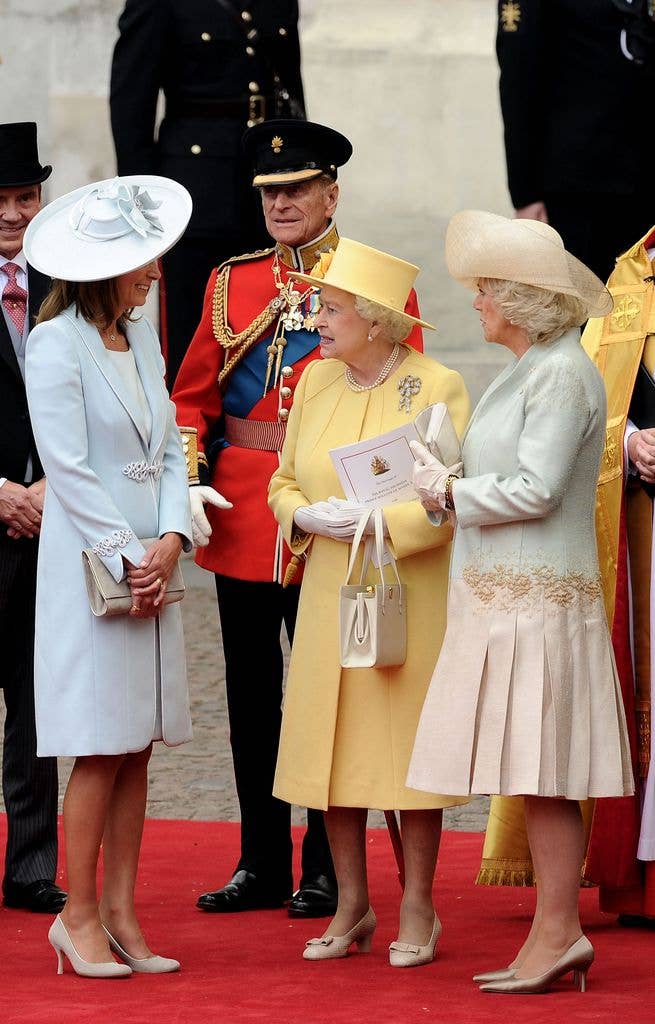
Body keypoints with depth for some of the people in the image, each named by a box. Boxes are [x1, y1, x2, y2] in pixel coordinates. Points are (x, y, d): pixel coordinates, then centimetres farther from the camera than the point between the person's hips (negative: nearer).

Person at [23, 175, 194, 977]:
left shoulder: (141, 337, 11)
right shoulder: (57, 345, -10)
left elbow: (169, 448, 11)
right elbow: (70, 469, -14)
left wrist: (171, 540, -4)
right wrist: (128, 559, -14)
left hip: (151, 559, 7)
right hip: (89, 566, -7)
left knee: (137, 746, 7)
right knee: (102, 751, -5)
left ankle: (120, 913, 12)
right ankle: (80, 917, 4)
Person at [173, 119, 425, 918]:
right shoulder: (232, 283, 10)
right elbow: (192, 396, 12)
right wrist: (191, 480, -3)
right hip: (239, 518, 4)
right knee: (251, 694, 9)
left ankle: (326, 870, 11)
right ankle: (261, 865, 18)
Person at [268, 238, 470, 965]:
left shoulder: (438, 387, -8)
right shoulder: (315, 381, 8)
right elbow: (285, 479, 14)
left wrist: (379, 522, -20)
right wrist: (306, 515, -7)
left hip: (410, 596, -4)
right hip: (330, 593, 5)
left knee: (410, 744, -1)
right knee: (333, 747, 4)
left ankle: (417, 909, 11)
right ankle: (352, 906, 16)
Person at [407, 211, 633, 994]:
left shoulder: (562, 373, -12)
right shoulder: (524, 371, 18)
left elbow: (536, 488, -19)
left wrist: (450, 493, -8)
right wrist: (446, 483, 9)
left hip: (539, 600, -10)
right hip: (503, 598, 10)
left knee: (543, 773, -8)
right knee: (530, 776, 8)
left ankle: (559, 933, -6)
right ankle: (553, 937, 10)